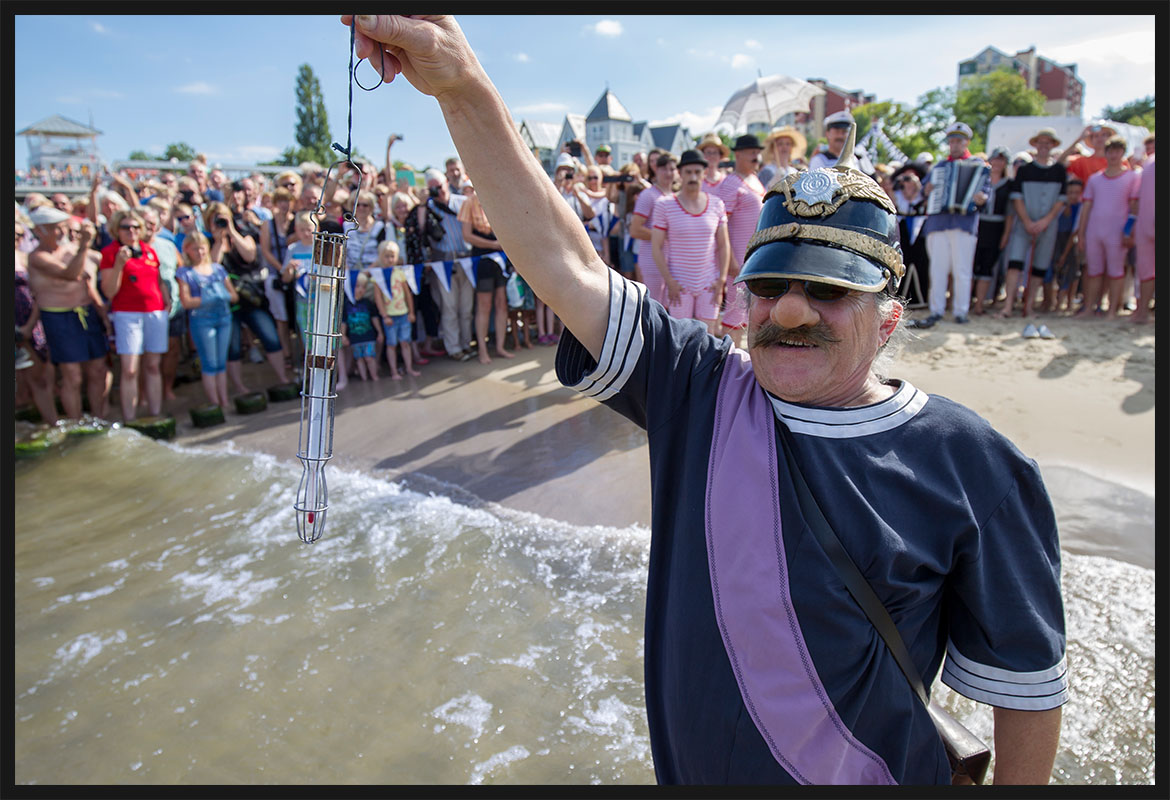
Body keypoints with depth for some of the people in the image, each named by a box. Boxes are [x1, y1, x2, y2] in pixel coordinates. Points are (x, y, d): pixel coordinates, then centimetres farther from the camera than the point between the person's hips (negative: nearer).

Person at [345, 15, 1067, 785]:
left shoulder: (964, 461, -17)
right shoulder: (695, 388, -13)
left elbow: (1024, 678, -7)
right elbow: (568, 263, -22)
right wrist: (463, 87, -29)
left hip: (868, 774, -2)